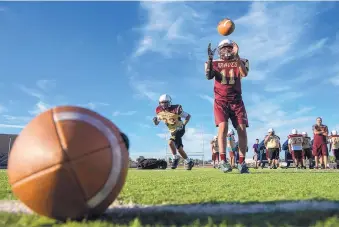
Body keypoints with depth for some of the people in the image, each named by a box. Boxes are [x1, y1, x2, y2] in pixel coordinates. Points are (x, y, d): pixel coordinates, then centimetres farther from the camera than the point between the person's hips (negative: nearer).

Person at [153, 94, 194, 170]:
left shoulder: (175, 109, -20)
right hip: (173, 131, 7)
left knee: (170, 142, -27)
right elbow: (156, 123, 6)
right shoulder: (160, 112, -6)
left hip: (179, 129, -6)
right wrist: (155, 120, -16)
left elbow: (188, 116, -8)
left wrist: (184, 124, -17)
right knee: (179, 148, 8)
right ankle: (189, 162, 25)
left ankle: (175, 158, -7)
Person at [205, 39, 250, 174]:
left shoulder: (240, 62, 11)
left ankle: (242, 162, -2)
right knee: (223, 126, -19)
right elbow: (208, 76, -8)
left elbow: (244, 74, -11)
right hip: (220, 100, -1)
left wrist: (236, 56, -17)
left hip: (236, 100, 2)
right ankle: (223, 160, -21)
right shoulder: (215, 63, 10)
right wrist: (210, 58, -14)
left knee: (242, 129, -7)